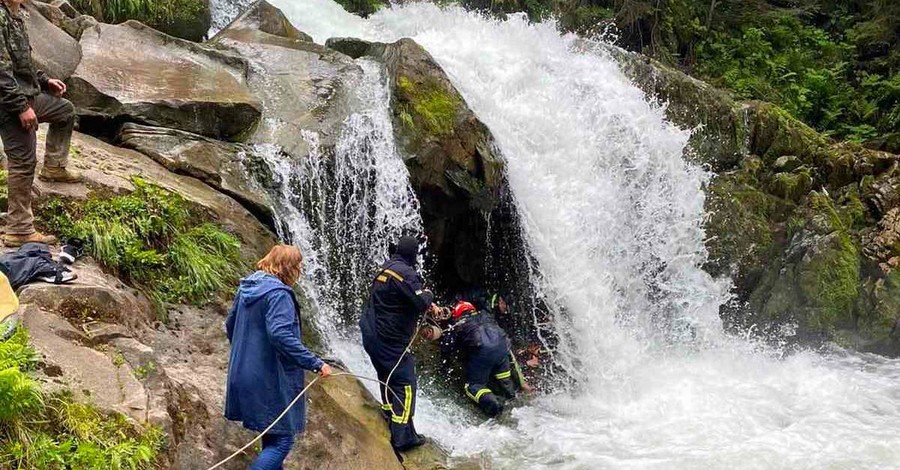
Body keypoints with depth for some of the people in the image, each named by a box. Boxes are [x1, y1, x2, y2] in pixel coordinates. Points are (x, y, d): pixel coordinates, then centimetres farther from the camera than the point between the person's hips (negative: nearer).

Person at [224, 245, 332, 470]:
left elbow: (230, 325, 19)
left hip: (244, 373, 10)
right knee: (282, 439, -4)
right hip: (269, 379, -10)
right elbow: (280, 335, -30)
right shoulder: (277, 293, -19)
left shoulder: (247, 287, 9)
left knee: (272, 435, 23)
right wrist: (315, 363, -27)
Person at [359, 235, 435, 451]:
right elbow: (421, 302, -23)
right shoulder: (404, 272, -18)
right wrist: (429, 294, -1)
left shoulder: (386, 268, 12)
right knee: (405, 385, -3)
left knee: (388, 380, 20)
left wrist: (427, 304, 16)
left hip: (371, 335, 9)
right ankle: (403, 436, -4)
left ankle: (391, 425, 30)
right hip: (390, 340, -9)